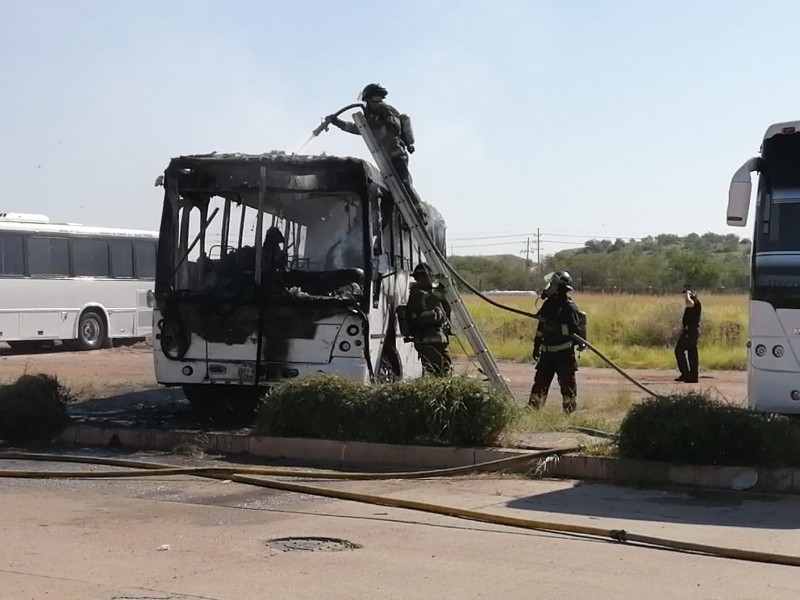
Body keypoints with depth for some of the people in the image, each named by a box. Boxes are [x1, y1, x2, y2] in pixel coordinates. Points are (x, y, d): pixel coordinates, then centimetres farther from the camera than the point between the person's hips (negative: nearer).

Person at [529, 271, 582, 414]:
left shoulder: (569, 307, -12)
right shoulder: (548, 304, 11)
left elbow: (575, 329, -22)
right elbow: (541, 328, 18)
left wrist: (555, 326, -28)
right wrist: (536, 346, 19)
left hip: (564, 353, -7)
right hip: (547, 352, 7)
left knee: (567, 383, 0)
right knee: (540, 381, 8)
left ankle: (570, 412, 8)